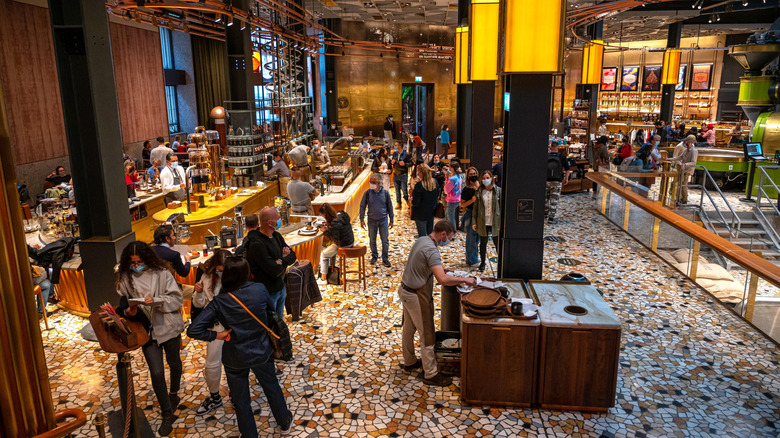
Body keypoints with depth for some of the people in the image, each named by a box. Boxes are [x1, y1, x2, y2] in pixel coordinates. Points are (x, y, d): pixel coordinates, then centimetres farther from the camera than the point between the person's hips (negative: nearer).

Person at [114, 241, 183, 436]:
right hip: (147, 330, 1)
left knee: (174, 363, 21)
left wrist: (156, 301, -27)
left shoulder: (162, 273, -13)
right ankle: (168, 414, 13)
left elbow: (177, 300, -12)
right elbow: (123, 305, 5)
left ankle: (174, 393, 51)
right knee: (156, 372, -5)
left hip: (169, 326, -1)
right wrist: (128, 311, -16)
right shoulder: (125, 278, -5)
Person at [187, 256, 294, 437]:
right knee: (272, 386, 27)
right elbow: (272, 307, 5)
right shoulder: (259, 290, -17)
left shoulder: (219, 302, -19)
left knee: (241, 401, 19)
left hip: (236, 358, -2)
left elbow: (193, 330, -23)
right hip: (262, 352, 2)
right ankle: (284, 423, 47)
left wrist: (217, 335, -11)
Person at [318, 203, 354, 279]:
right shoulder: (341, 214, -3)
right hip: (350, 242, 9)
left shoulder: (335, 223, -29)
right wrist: (329, 224, 6)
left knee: (324, 254, 10)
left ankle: (324, 278, 17)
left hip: (343, 246, -9)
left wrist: (326, 231, -15)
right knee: (330, 249, 31)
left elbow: (336, 240, -22)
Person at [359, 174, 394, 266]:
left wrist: (391, 220, 5)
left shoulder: (385, 193, -5)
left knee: (385, 241, 3)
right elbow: (362, 206, 2)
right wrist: (362, 219, -3)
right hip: (371, 221, 1)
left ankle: (385, 259, 17)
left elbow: (390, 207, 3)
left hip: (383, 220, -1)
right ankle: (374, 256, 30)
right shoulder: (367, 193, -5)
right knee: (372, 240, 12)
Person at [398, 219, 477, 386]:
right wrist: (464, 280, -24)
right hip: (417, 296, -10)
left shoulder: (421, 240, 4)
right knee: (427, 335, 2)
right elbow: (442, 279, -34)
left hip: (405, 290, 10)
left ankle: (409, 362, 39)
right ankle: (430, 374, 12)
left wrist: (440, 269, 15)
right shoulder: (431, 250, -26)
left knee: (408, 329, 22)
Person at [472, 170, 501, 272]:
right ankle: (482, 263, 27)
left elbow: (502, 206, -2)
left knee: (497, 243, 4)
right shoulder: (479, 192, 2)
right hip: (483, 222, 2)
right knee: (483, 243, 13)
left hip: (495, 221, -2)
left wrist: (502, 221, -6)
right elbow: (475, 207, 4)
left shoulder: (498, 190, -3)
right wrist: (474, 221, 0)